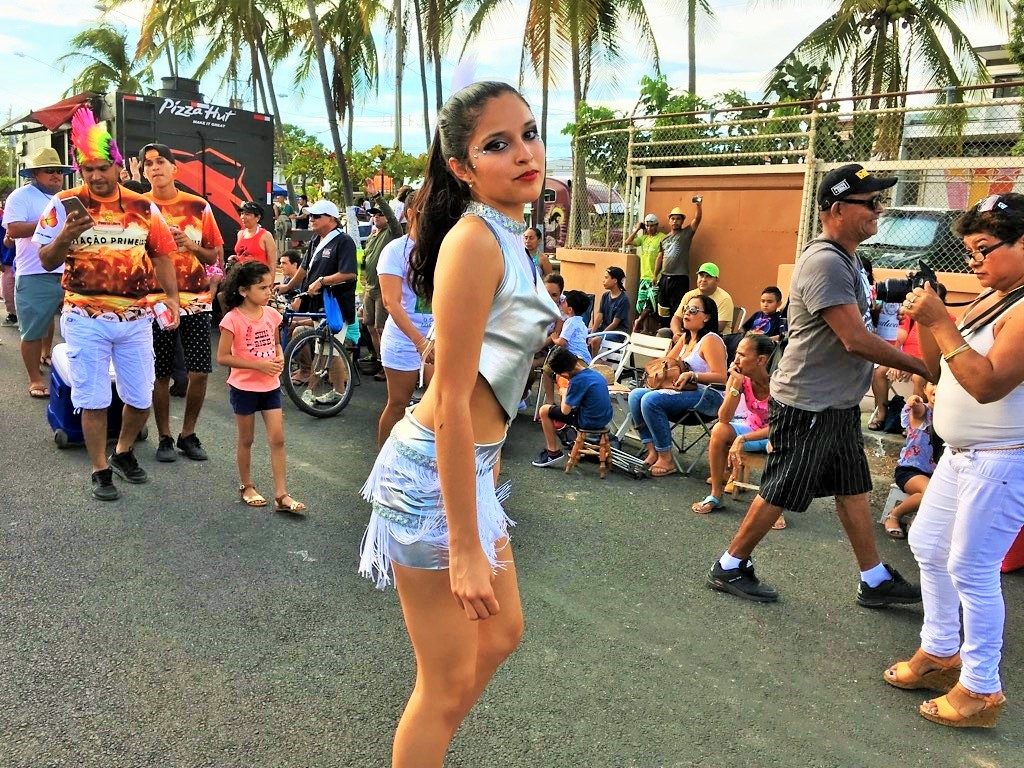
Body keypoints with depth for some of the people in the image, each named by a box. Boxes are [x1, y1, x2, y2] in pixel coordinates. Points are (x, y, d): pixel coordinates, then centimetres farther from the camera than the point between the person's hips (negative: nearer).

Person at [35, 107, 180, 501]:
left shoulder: (143, 207, 4)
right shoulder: (65, 205, -3)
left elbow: (161, 255, 11)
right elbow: (46, 262, -2)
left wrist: (172, 296, 1)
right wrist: (66, 235, -21)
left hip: (136, 317, 2)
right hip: (86, 318, -2)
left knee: (141, 398, 10)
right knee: (93, 400, 3)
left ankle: (123, 452, 35)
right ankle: (101, 471, 18)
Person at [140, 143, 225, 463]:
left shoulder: (199, 206, 5)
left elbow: (216, 255, 8)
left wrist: (192, 245, -10)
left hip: (196, 300, 1)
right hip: (156, 301, -1)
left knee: (199, 373, -1)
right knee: (161, 375, 4)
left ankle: (188, 434, 19)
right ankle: (164, 438, 21)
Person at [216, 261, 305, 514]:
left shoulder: (272, 314, 0)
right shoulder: (233, 319, -15)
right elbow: (223, 357, -15)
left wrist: (280, 358, -5)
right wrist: (258, 364, -21)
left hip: (270, 386, 4)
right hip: (244, 387, -4)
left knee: (277, 439, 1)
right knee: (246, 440, 11)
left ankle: (281, 495, 5)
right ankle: (246, 486, 30)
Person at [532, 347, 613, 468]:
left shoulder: (577, 380, -22)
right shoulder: (593, 372, 2)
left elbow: (565, 410, -15)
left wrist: (564, 393, 2)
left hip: (590, 421, -8)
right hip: (605, 417, 8)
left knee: (544, 411, 2)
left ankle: (554, 453, 8)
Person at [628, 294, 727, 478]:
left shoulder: (710, 340, -10)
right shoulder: (685, 338, 18)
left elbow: (721, 376, -19)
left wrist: (692, 375, -28)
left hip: (708, 397, -10)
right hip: (686, 393, 10)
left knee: (650, 400, -27)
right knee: (636, 395, -5)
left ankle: (666, 459, -20)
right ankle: (652, 451, -10)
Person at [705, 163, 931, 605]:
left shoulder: (846, 258, 12)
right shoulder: (825, 262, -21)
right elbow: (856, 339, -25)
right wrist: (921, 367, -16)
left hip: (838, 403, 10)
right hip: (807, 404, -10)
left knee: (853, 489, 15)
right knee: (779, 493, 1)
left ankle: (875, 581, 27)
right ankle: (729, 568, 17)